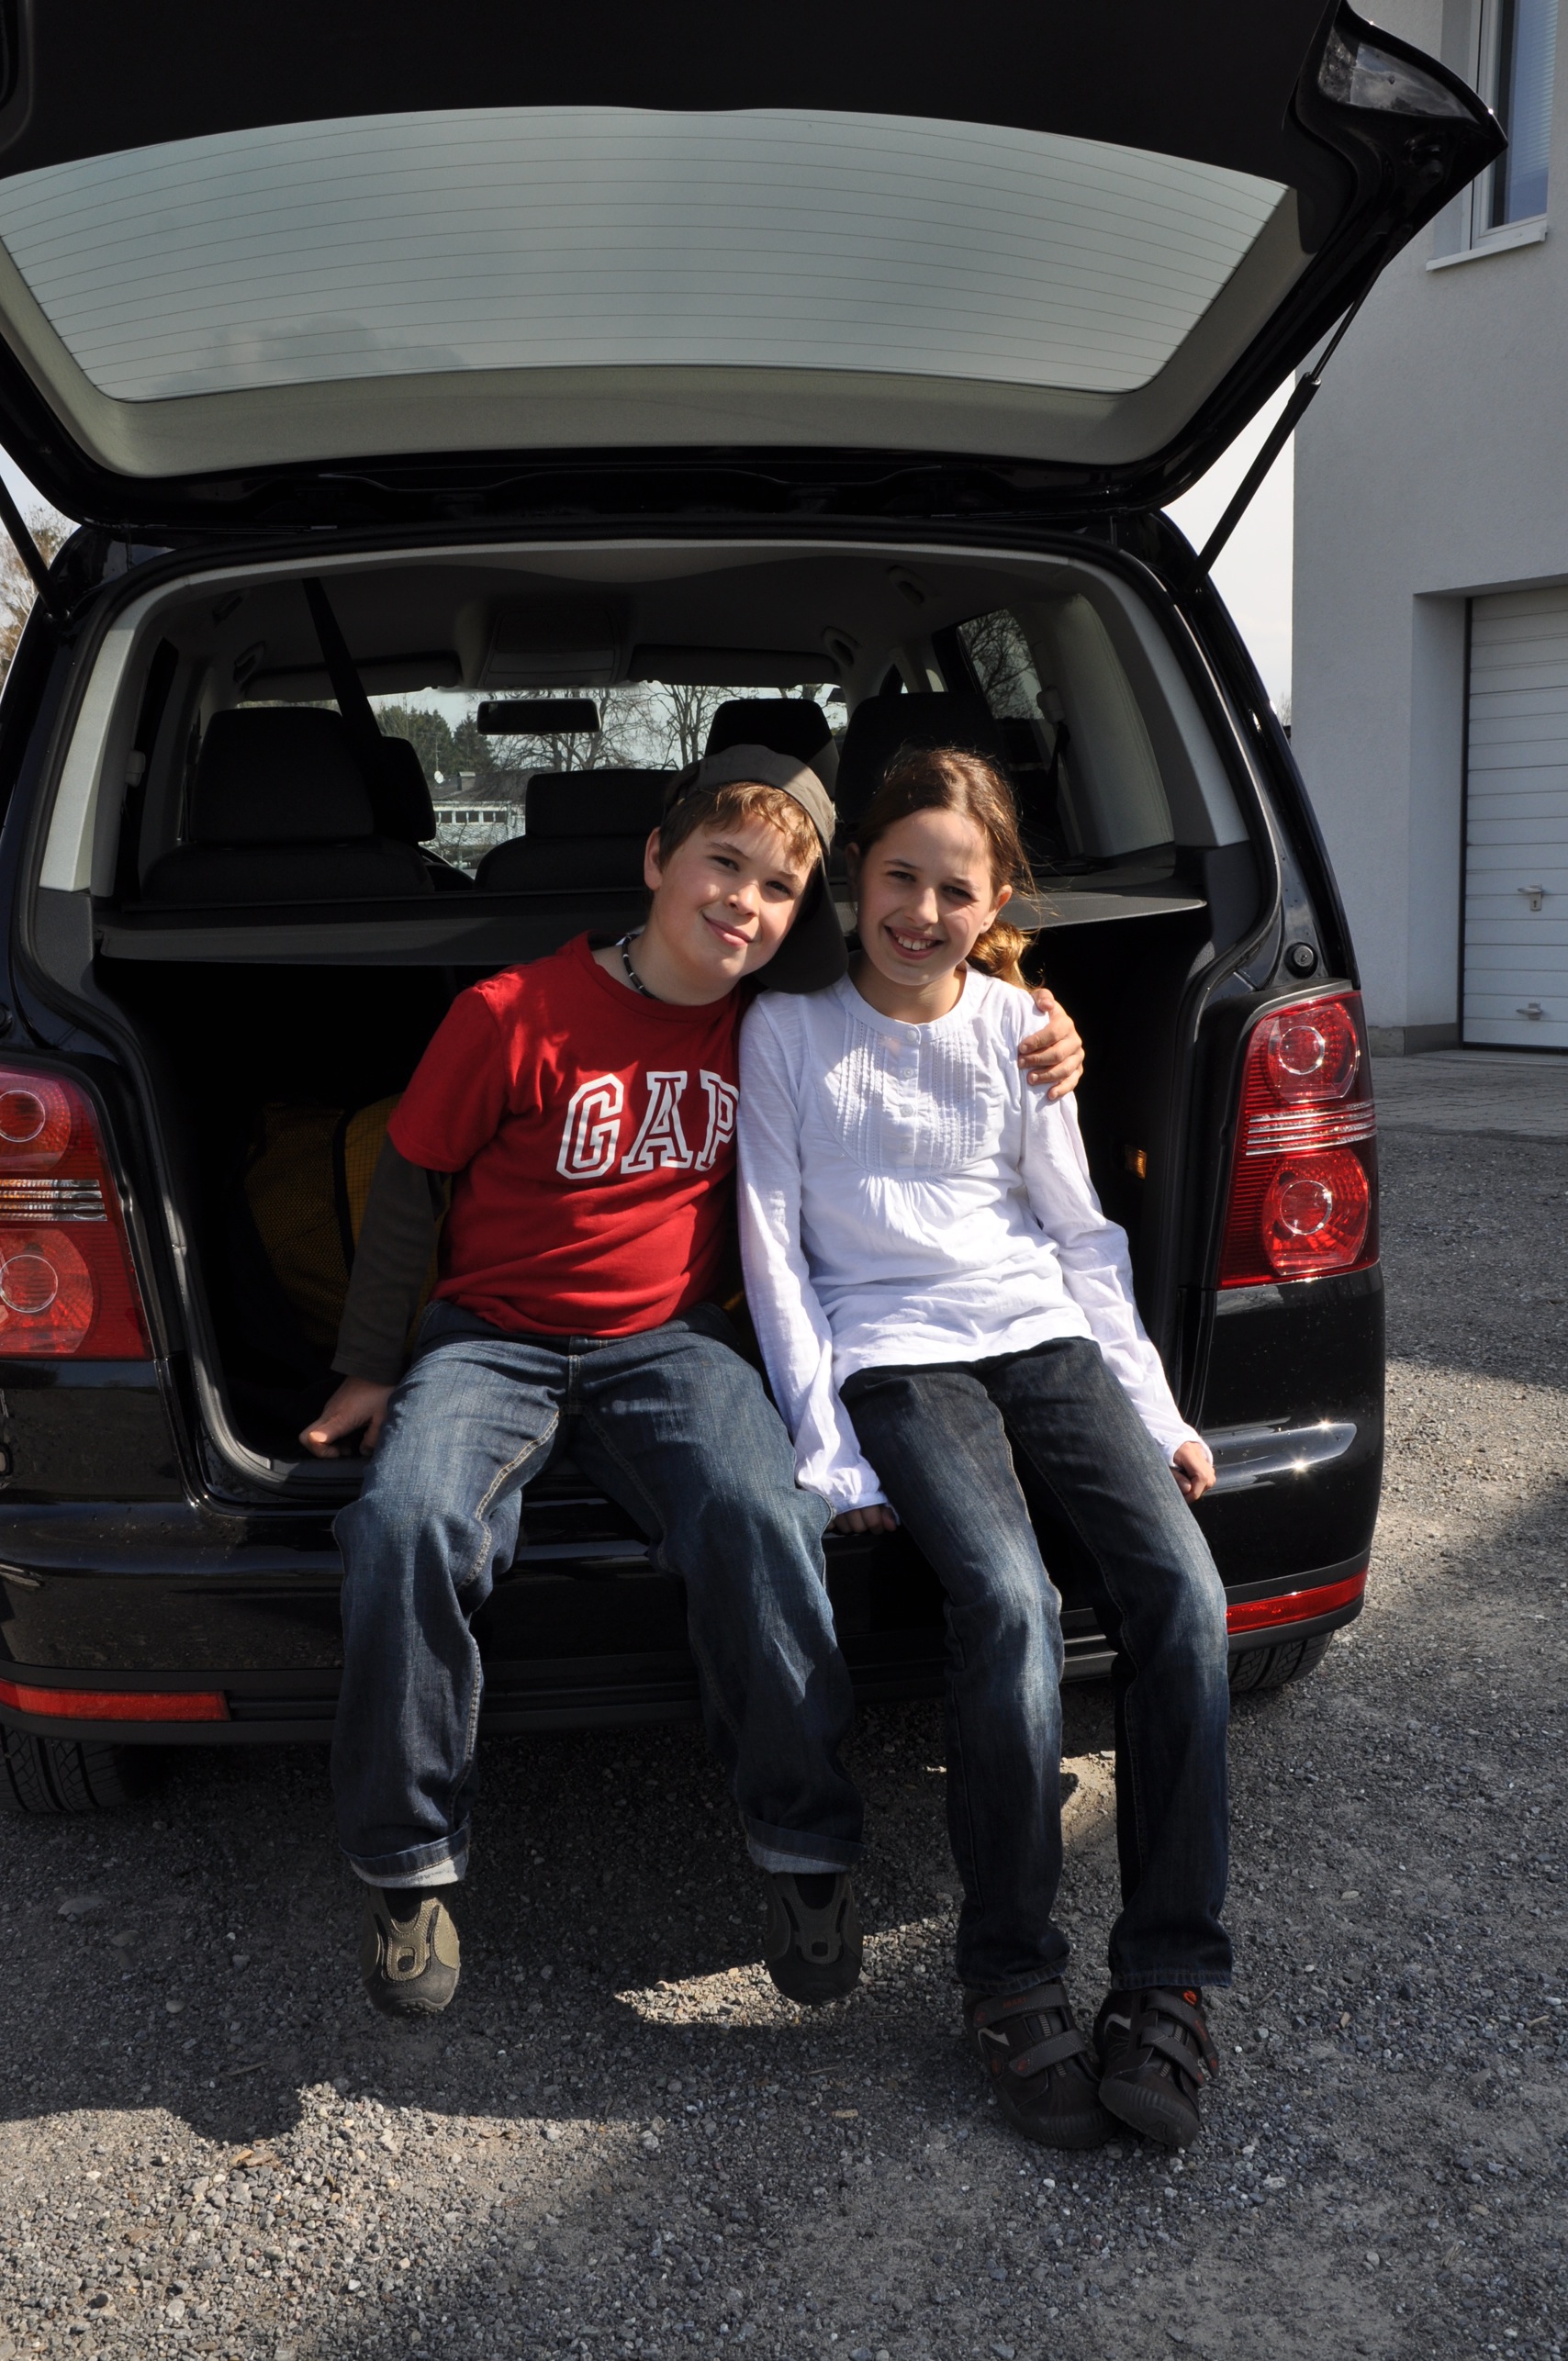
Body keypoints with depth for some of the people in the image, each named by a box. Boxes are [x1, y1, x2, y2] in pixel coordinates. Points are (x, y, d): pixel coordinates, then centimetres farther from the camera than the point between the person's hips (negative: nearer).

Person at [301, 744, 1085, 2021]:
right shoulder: (514, 1015, -7)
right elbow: (410, 1183, 3)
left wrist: (1031, 1053, 4)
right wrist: (369, 1369, 4)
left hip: (669, 1342, 1)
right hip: (493, 1340, -1)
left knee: (760, 1520, -31)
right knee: (408, 1523, -32)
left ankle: (807, 1848, -11)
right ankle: (409, 1865, -11)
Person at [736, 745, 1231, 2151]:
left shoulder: (1019, 1029, 12)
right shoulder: (789, 1030, 5)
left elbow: (1083, 1234, 14)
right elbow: (775, 1251, 2)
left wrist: (1157, 1414, 6)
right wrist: (828, 1452, -7)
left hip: (1045, 1335, 3)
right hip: (894, 1354, -3)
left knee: (1183, 1588, -22)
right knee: (1011, 1601, -30)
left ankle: (1169, 1980, -13)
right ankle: (1013, 1982, -15)